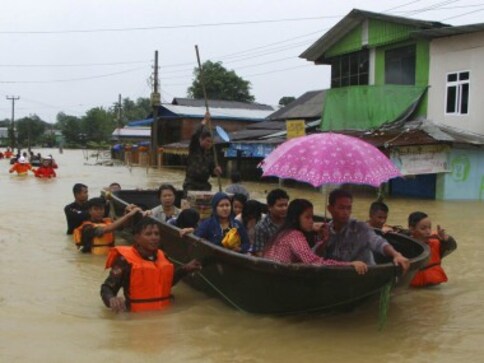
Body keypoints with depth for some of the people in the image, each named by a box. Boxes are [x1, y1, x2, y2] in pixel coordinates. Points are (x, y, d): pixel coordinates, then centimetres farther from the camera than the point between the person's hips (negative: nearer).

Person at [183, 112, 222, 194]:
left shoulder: (210, 153, 10)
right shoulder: (194, 148, -1)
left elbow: (212, 170, 14)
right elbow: (195, 135, -19)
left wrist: (215, 171, -10)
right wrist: (204, 121, -15)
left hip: (204, 185, 4)